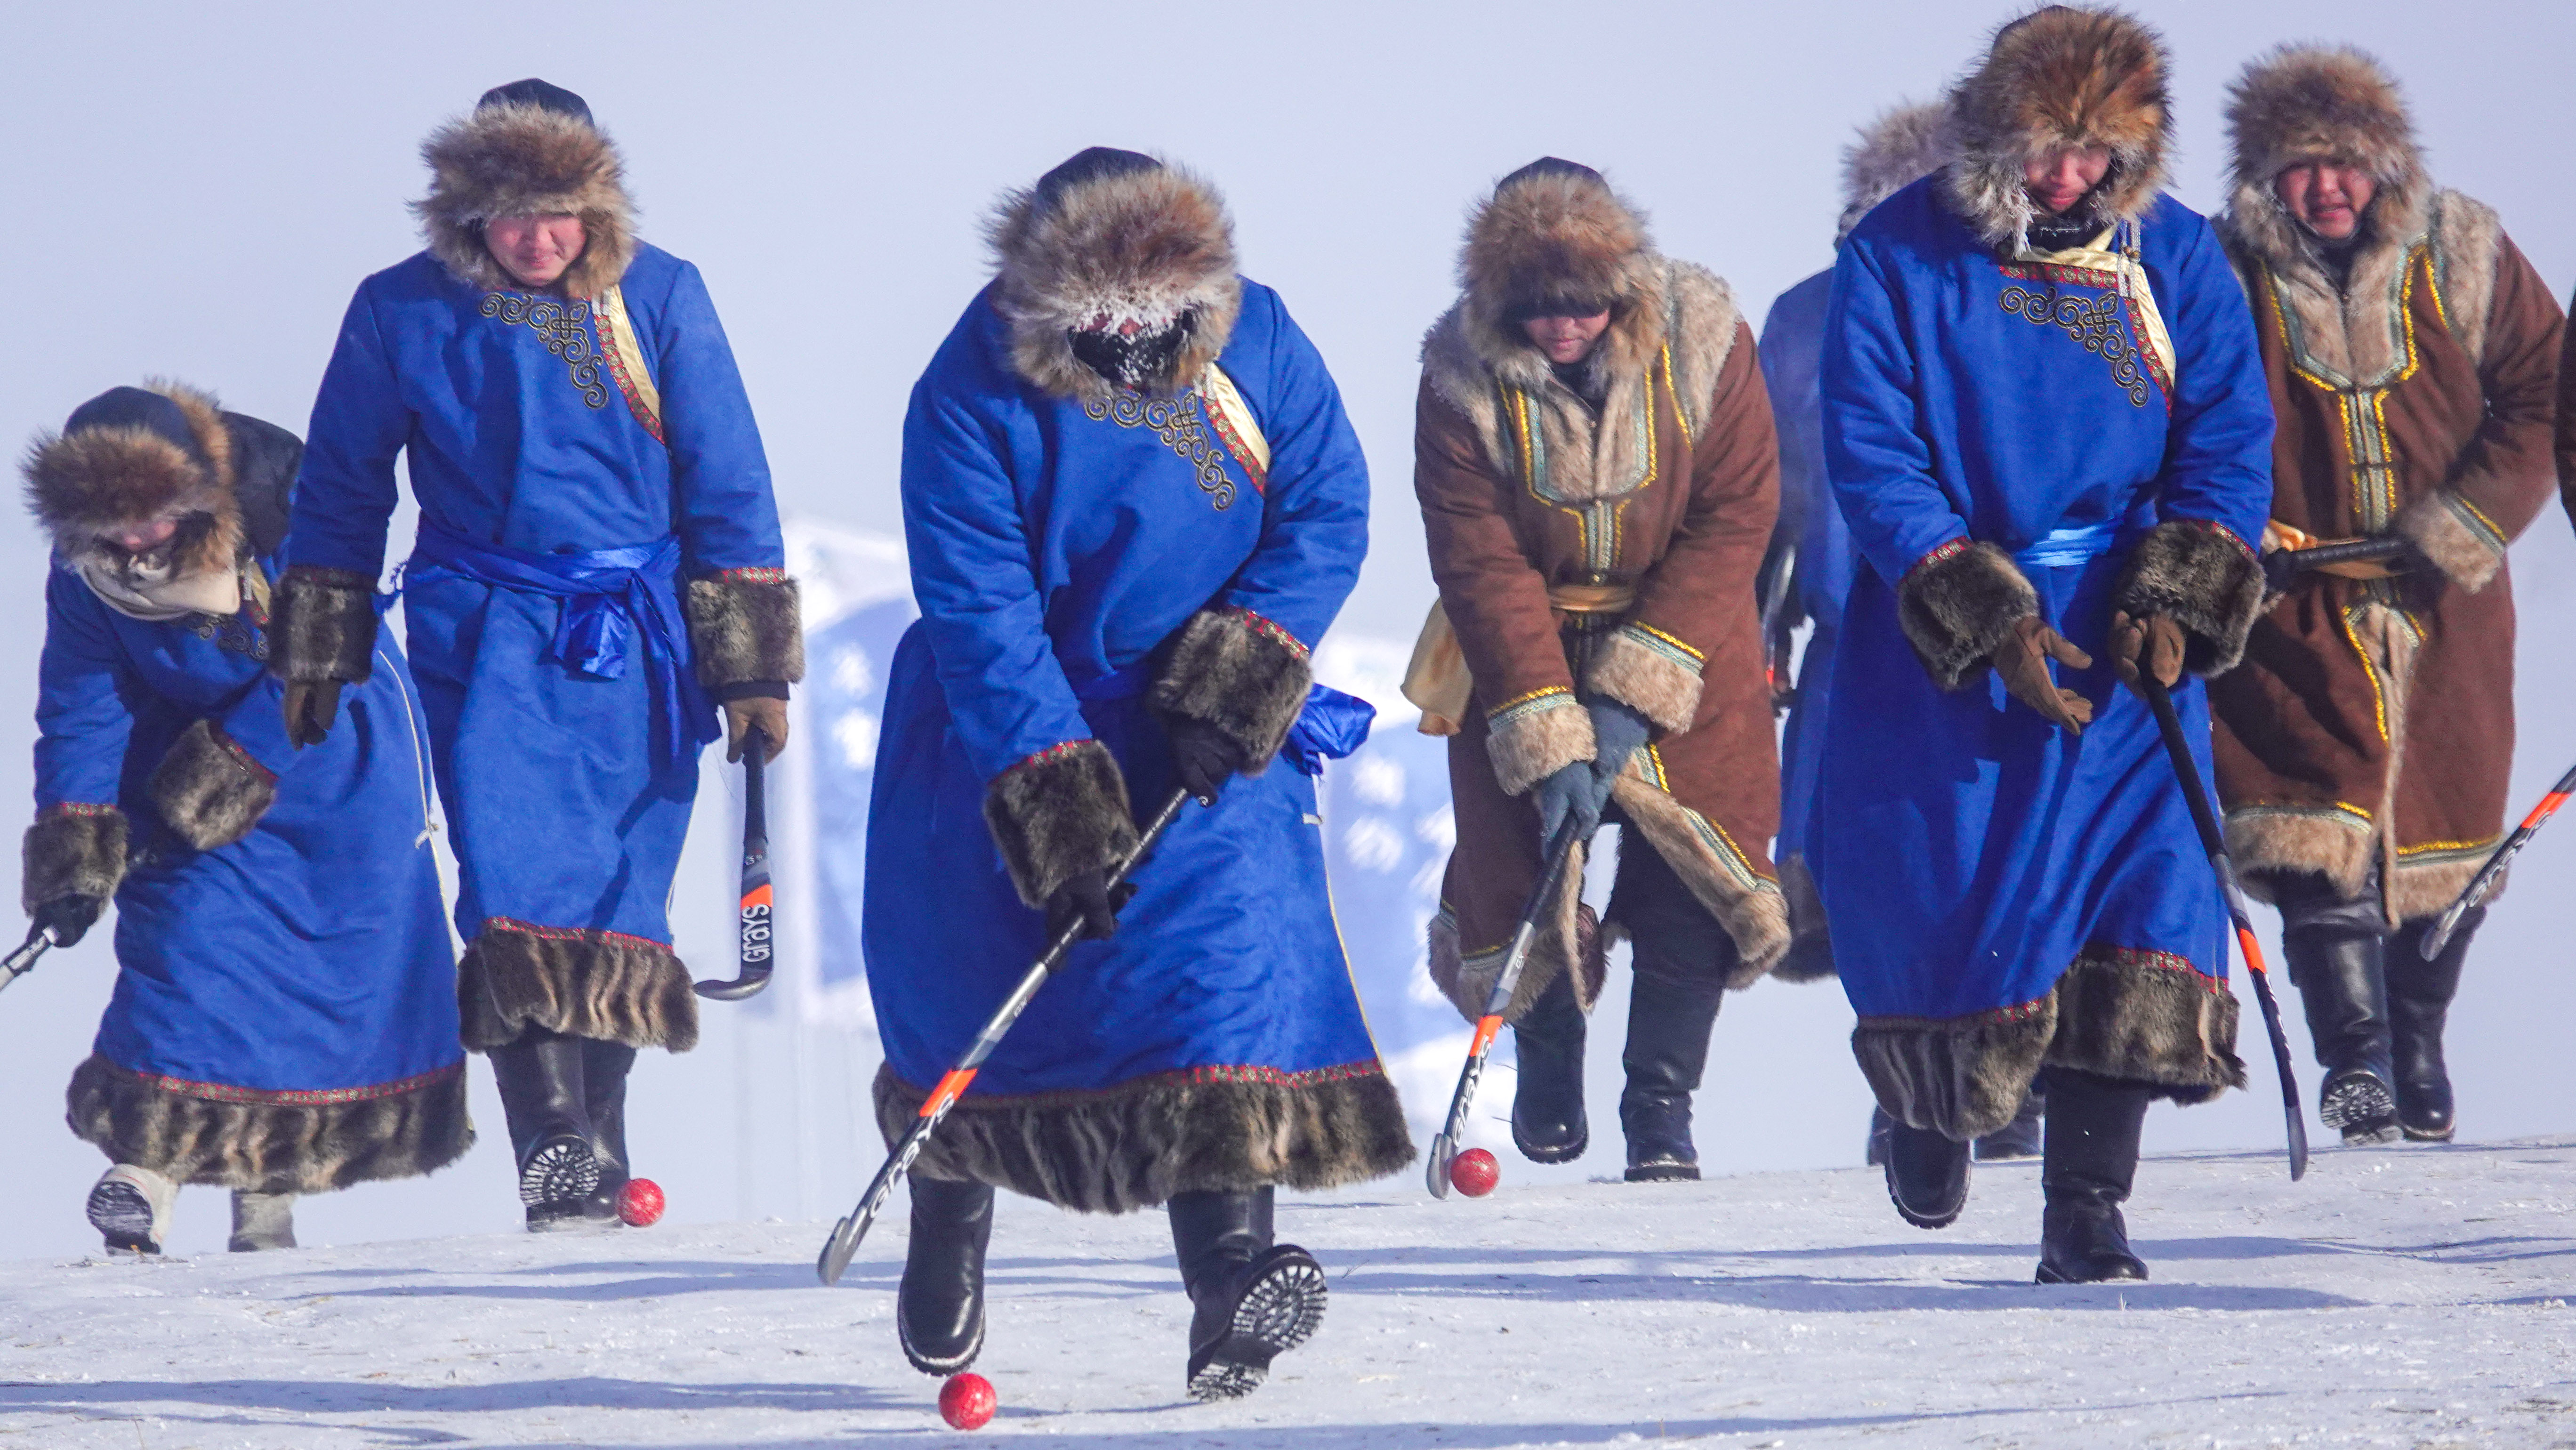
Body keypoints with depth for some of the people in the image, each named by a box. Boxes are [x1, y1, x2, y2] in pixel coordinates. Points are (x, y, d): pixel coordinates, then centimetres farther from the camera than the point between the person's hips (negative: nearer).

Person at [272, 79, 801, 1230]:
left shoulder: (659, 299, 0)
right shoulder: (407, 312, 1)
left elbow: (727, 486, 4)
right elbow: (340, 490, 12)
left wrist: (753, 665, 3)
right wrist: (314, 659, 13)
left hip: (638, 644, 1)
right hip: (487, 633, -1)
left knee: (619, 905, -1)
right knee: (517, 888, -17)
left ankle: (598, 1151, 9)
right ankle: (554, 1147, -23)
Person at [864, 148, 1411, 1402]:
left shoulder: (1254, 344, -12)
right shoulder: (974, 396, -20)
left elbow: (1328, 512, -6)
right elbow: (981, 614, -23)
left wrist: (1240, 674, -18)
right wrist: (1057, 799, -29)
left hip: (1205, 730, 1)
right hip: (1005, 726, -1)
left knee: (1233, 940, -18)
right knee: (969, 988, 5)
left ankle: (1230, 1274, -25)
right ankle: (947, 1226, 34)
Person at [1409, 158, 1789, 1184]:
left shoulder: (1702, 342, -18)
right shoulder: (1463, 377, -19)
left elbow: (1732, 522, -17)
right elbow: (1483, 568, -20)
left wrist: (1633, 691, -23)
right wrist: (1549, 742, -27)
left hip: (1685, 639, 0)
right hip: (1525, 643, 0)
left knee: (1698, 866, -11)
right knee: (1526, 862, -4)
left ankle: (1662, 1103, 4)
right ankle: (1546, 1056, 26)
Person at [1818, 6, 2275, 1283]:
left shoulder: (2174, 257, 1)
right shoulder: (1899, 258, -6)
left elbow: (2228, 439, 3)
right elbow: (1872, 459, -9)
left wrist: (2178, 597, -12)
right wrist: (1987, 616, -18)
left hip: (2121, 639, 2)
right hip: (1939, 632, -1)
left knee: (2137, 881, -13)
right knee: (1933, 901, -2)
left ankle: (2085, 1211, -9)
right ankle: (1931, 1103, 33)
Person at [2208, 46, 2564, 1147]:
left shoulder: (2460, 259, -2)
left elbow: (2541, 396, 2)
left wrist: (2462, 528, -8)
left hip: (2444, 604, 2)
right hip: (2297, 601, -2)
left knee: (2444, 840, 6)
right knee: (2320, 843, -16)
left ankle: (2418, 1058, 23)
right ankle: (2356, 1066, -15)